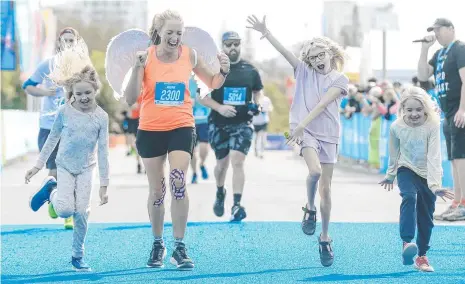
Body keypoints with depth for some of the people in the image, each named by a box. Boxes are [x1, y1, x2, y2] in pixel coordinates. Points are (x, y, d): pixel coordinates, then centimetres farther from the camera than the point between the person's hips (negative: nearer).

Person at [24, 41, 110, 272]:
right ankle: (51, 191, 19)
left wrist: (104, 184, -8)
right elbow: (52, 139, 2)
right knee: (65, 210, -16)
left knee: (82, 212, -5)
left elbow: (103, 151, -8)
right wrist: (38, 165, 5)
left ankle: (78, 256, 11)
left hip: (86, 168, 1)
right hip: (65, 165, -1)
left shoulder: (101, 116, -11)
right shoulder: (64, 112, -11)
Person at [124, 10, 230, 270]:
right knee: (157, 190, 8)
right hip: (151, 130, 0)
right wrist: (137, 69, -26)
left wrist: (223, 72, -9)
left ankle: (180, 247, -11)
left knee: (178, 182, -18)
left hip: (181, 127, 0)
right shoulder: (146, 57, -9)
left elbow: (213, 83, 12)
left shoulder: (190, 55, -3)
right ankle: (158, 244, 27)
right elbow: (130, 99, -12)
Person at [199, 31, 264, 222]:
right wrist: (219, 108, -18)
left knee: (237, 161, -15)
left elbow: (258, 92, 16)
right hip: (219, 124, 0)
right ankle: (220, 193, 41)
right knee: (222, 162, 12)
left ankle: (237, 205, -18)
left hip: (242, 123, 0)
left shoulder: (250, 70, 3)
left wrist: (256, 105, -5)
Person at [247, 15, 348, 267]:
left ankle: (325, 238, 17)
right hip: (305, 131, -1)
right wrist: (265, 32, -20)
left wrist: (302, 124, -23)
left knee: (326, 188, 3)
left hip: (328, 135, 1)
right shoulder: (304, 72, 6)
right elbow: (284, 51, -6)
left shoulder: (340, 80, 0)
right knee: (315, 171, -29)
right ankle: (309, 209, -1)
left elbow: (322, 104, -12)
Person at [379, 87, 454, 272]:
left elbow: (434, 157, -27)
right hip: (406, 170, 0)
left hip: (428, 175, 0)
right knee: (409, 197, -30)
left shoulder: (432, 126, -21)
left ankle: (422, 256, 23)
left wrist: (435, 184, -35)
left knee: (426, 217, 6)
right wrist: (390, 176, 17)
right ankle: (407, 243, -39)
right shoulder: (396, 127, -14)